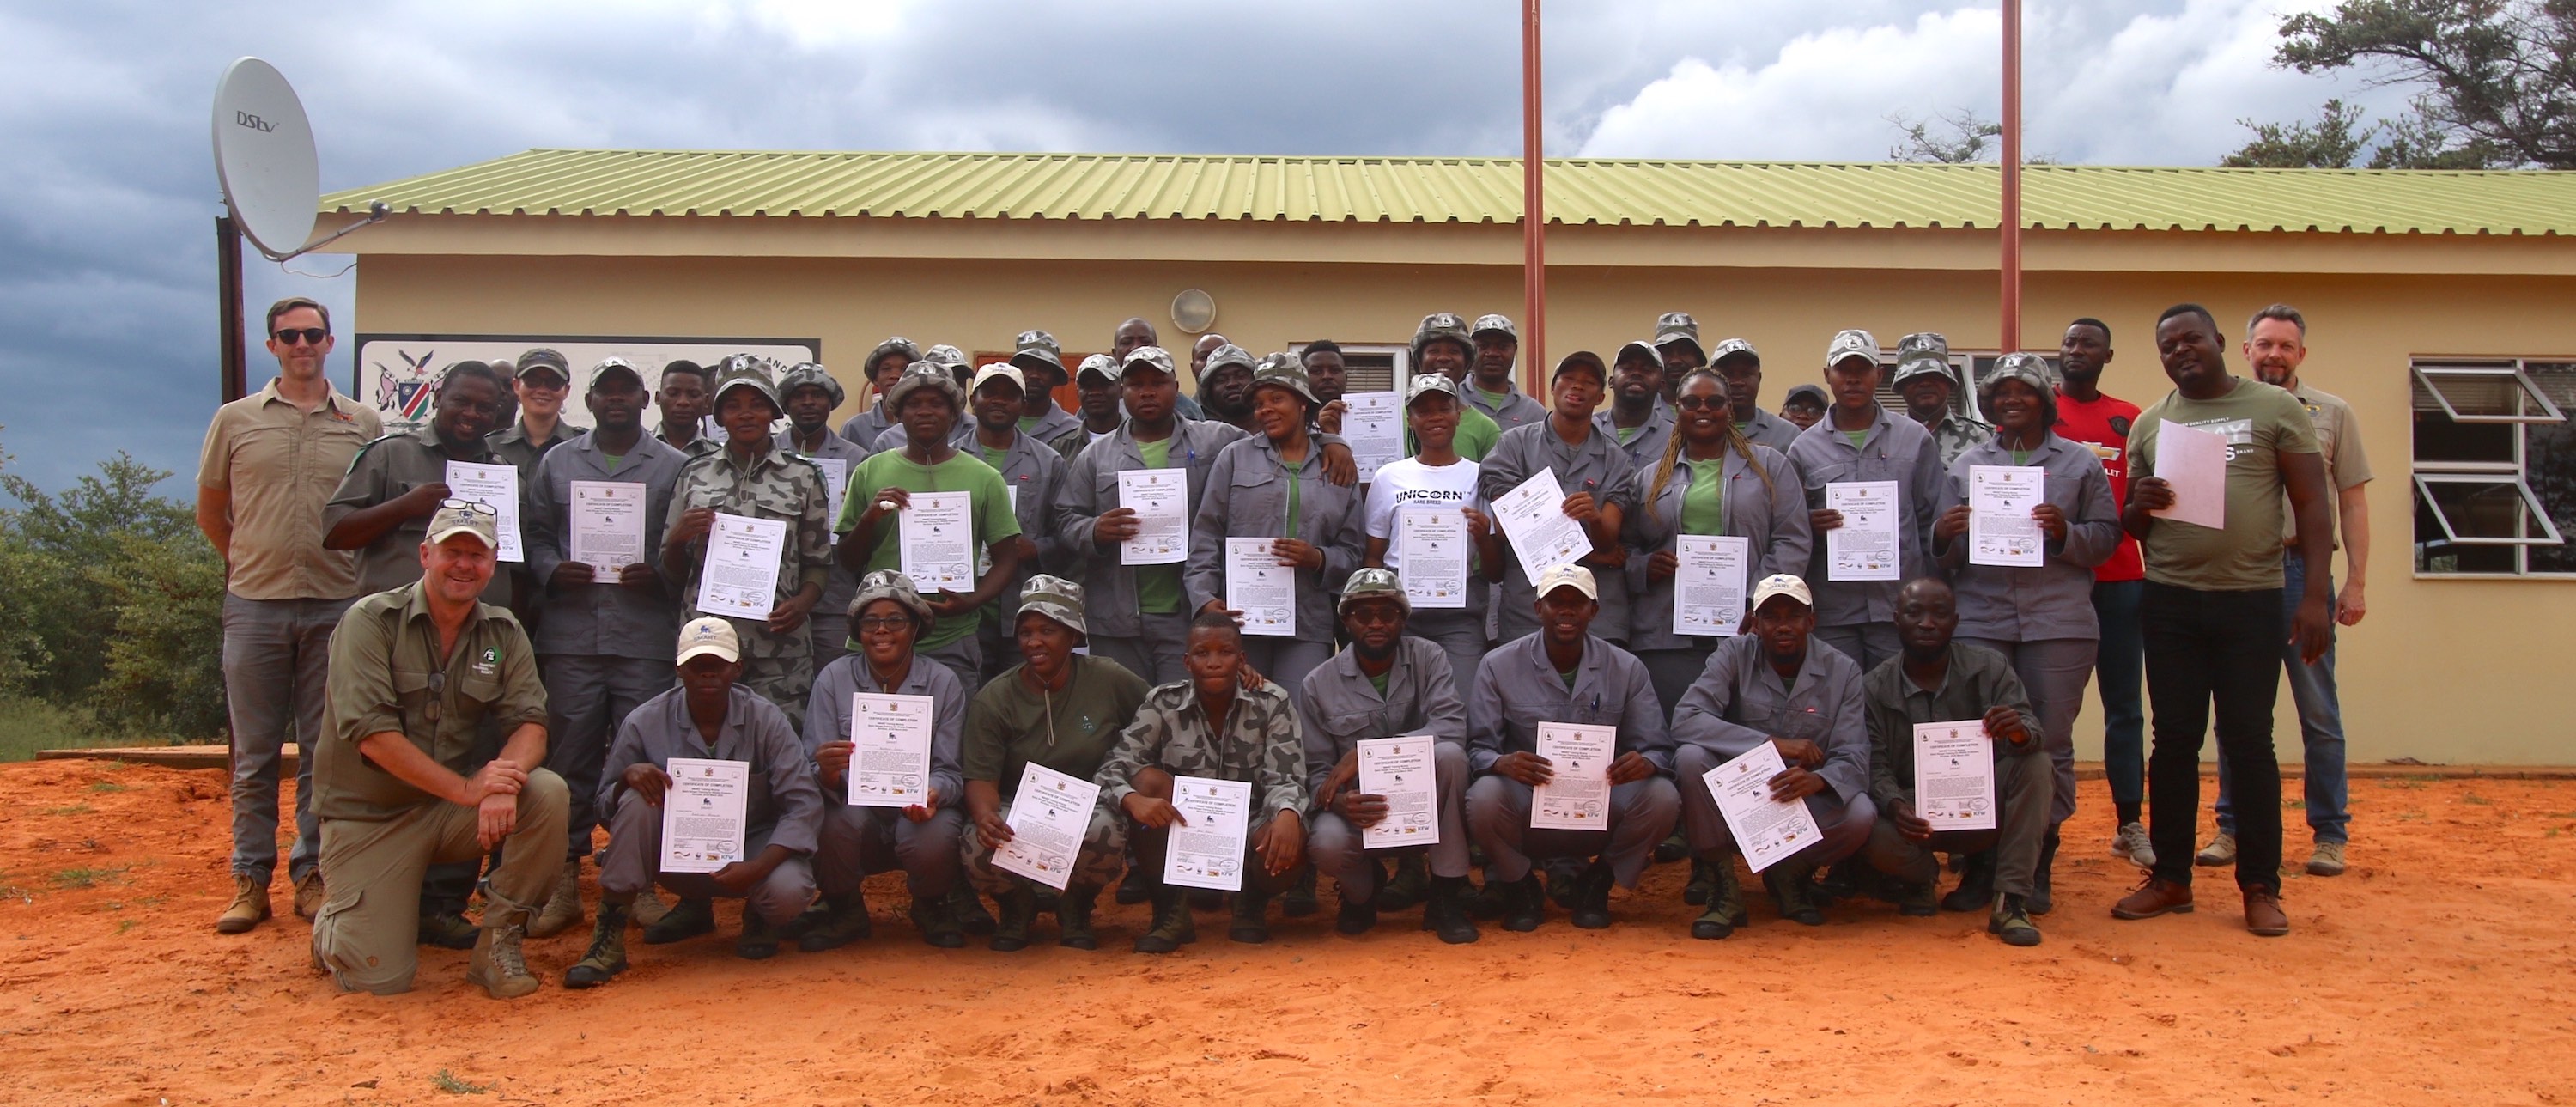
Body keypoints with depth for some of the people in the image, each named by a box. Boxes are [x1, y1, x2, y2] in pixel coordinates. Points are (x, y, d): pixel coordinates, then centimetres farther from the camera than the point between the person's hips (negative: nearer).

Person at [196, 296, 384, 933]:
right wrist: (251, 563, 14)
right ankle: (250, 880, 13)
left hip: (336, 605, 0)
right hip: (255, 605, 0)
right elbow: (210, 511, 14)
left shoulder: (364, 424, 5)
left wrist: (350, 566, 7)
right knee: (255, 753, 6)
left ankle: (312, 873, 15)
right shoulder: (235, 420, 5)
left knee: (325, 750, 6)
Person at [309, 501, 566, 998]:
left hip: (455, 810, 3)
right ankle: (336, 921, 23)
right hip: (371, 816, -3)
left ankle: (499, 939, -10)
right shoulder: (370, 621, -9)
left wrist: (505, 781, -30)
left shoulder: (504, 634, 4)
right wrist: (468, 788, -27)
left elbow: (530, 724, -7)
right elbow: (371, 733, -20)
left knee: (548, 792, -26)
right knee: (380, 978, -14)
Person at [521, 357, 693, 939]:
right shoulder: (556, 463, 15)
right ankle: (564, 880, 11)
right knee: (569, 757, 3)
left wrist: (660, 574, -12)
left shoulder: (675, 466, 9)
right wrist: (553, 571, -6)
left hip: (647, 636, -1)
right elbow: (535, 536, 13)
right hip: (571, 634, 2)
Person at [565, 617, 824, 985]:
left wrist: (759, 867, -29)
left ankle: (759, 917, 10)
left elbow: (804, 804, -15)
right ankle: (608, 937, -15)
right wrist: (628, 777, -26)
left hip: (750, 848, -1)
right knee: (638, 799, -27)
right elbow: (606, 805, -1)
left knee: (789, 891, -32)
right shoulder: (645, 723, -9)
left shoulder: (766, 720, -11)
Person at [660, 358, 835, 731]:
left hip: (778, 647, -1)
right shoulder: (694, 474, 11)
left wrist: (802, 603, -10)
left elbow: (819, 563, 9)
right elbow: (672, 571, 15)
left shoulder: (803, 477, 8)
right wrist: (678, 537, -6)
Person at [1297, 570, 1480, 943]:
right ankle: (1362, 888, 8)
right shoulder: (1318, 685, -2)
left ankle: (1446, 897, -16)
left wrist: (1364, 754, -27)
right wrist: (1338, 801, -29)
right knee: (1327, 842, -34)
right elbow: (1316, 770, -3)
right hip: (1361, 809, 0)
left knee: (1448, 753, -30)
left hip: (1424, 808, 1)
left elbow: (1452, 727, -19)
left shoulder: (1427, 658, -3)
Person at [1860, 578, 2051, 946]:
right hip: (1915, 817, -1)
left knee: (2035, 766, -26)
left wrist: (2021, 731, -40)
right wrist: (1895, 805, -30)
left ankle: (2010, 899, -19)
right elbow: (1876, 767, -8)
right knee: (1879, 841, -33)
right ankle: (1923, 875, 8)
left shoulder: (1989, 668, -3)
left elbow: (2032, 732, -14)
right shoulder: (1873, 688, -4)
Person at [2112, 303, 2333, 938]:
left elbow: (2312, 505, -1)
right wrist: (2141, 506, -9)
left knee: (2248, 741, 1)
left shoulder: (2275, 409, 2)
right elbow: (2131, 526, 15)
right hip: (2170, 601, 3)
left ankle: (2261, 887, 11)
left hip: (2252, 599, -3)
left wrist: (2316, 594, -10)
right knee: (2174, 740, 6)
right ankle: (2170, 878, 15)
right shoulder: (2149, 425, 10)